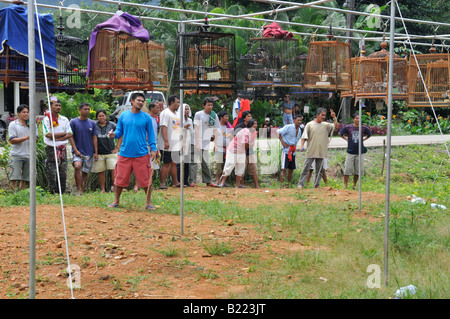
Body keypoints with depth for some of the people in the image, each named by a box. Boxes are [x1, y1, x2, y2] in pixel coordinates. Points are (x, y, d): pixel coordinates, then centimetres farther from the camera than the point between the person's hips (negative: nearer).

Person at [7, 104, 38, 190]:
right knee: (14, 179, -11)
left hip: (29, 156, 4)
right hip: (16, 155, -4)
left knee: (25, 179, 7)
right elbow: (12, 140, -9)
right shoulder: (13, 125, 0)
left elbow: (36, 139, 14)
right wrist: (26, 138, -18)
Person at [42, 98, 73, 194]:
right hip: (51, 149, -4)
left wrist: (56, 138, -9)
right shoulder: (46, 120, -3)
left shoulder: (64, 120, 10)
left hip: (62, 148, 4)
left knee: (63, 172, 4)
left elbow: (70, 135, 4)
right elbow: (48, 135, -13)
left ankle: (62, 192, 10)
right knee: (51, 172, -5)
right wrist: (63, 133, -7)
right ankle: (52, 192, 0)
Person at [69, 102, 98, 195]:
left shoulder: (92, 123, 8)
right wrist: (75, 150, -11)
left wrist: (96, 152, 5)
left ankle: (82, 190, 18)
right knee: (77, 166, -26)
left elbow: (94, 138, 10)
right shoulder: (73, 122, -1)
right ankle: (79, 190, -21)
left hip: (89, 152, 4)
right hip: (78, 151, -3)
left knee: (85, 172, 5)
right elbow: (70, 137, -1)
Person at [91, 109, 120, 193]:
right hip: (99, 153, 1)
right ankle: (103, 189, 12)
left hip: (111, 152, 0)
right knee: (101, 172, 4)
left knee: (114, 170, -11)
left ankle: (114, 186, -4)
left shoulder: (112, 125, 2)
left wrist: (117, 147, 5)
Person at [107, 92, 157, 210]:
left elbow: (151, 134, 8)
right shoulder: (123, 116, 7)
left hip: (141, 154, -1)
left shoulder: (146, 117, 4)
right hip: (125, 153, 1)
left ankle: (148, 202, 13)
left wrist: (153, 149, 1)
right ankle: (116, 201, 21)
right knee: (120, 178, 5)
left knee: (146, 180, 0)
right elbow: (119, 131, 12)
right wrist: (114, 134, -10)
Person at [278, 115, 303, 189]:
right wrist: (283, 143, -15)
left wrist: (295, 146, 14)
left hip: (293, 151, 7)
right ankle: (281, 185, -13)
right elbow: (279, 133, -10)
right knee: (284, 169, -12)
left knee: (291, 169, 10)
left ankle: (288, 185, 20)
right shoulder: (288, 127, -10)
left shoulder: (299, 130, 13)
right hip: (286, 150, -7)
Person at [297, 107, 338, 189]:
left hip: (321, 152, 4)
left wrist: (334, 117, -10)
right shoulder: (310, 125, 1)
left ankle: (316, 185, 14)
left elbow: (336, 127, 2)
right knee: (306, 169, -4)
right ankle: (300, 184, -1)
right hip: (311, 152, -3)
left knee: (320, 170, 7)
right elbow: (304, 136, -1)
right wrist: (302, 145, -15)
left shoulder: (326, 125, 10)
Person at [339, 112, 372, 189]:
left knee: (358, 170, 6)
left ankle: (354, 185, 20)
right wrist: (346, 139, 5)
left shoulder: (364, 128, 0)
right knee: (347, 169, -2)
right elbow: (340, 133, 11)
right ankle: (345, 185, 7)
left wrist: (363, 139, 10)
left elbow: (369, 134, 20)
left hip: (360, 152, 2)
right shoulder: (348, 127, -5)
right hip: (350, 152, -2)